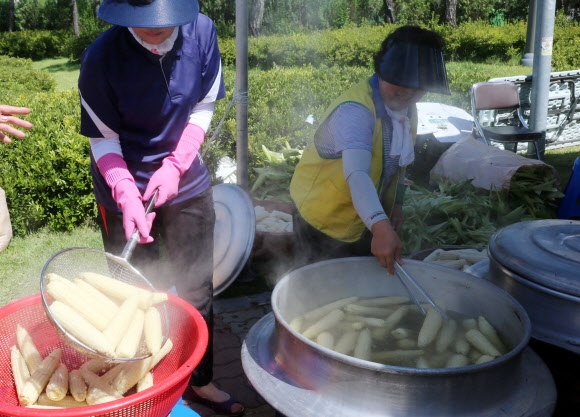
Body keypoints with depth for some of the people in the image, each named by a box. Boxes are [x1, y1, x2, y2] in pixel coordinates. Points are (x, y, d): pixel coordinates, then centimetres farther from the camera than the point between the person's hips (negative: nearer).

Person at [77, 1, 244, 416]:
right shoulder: (101, 57, -22)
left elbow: (202, 109, -3)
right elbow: (103, 141, -14)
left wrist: (175, 166, -15)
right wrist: (128, 197, -28)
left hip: (188, 184, 3)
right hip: (126, 190, -3)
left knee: (197, 290, 12)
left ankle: (201, 381, 32)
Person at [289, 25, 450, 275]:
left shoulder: (407, 109, -3)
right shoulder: (355, 110, -31)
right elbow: (356, 175, -46)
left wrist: (397, 203, 7)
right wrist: (380, 227, -58)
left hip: (365, 219, 8)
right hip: (322, 219, -7)